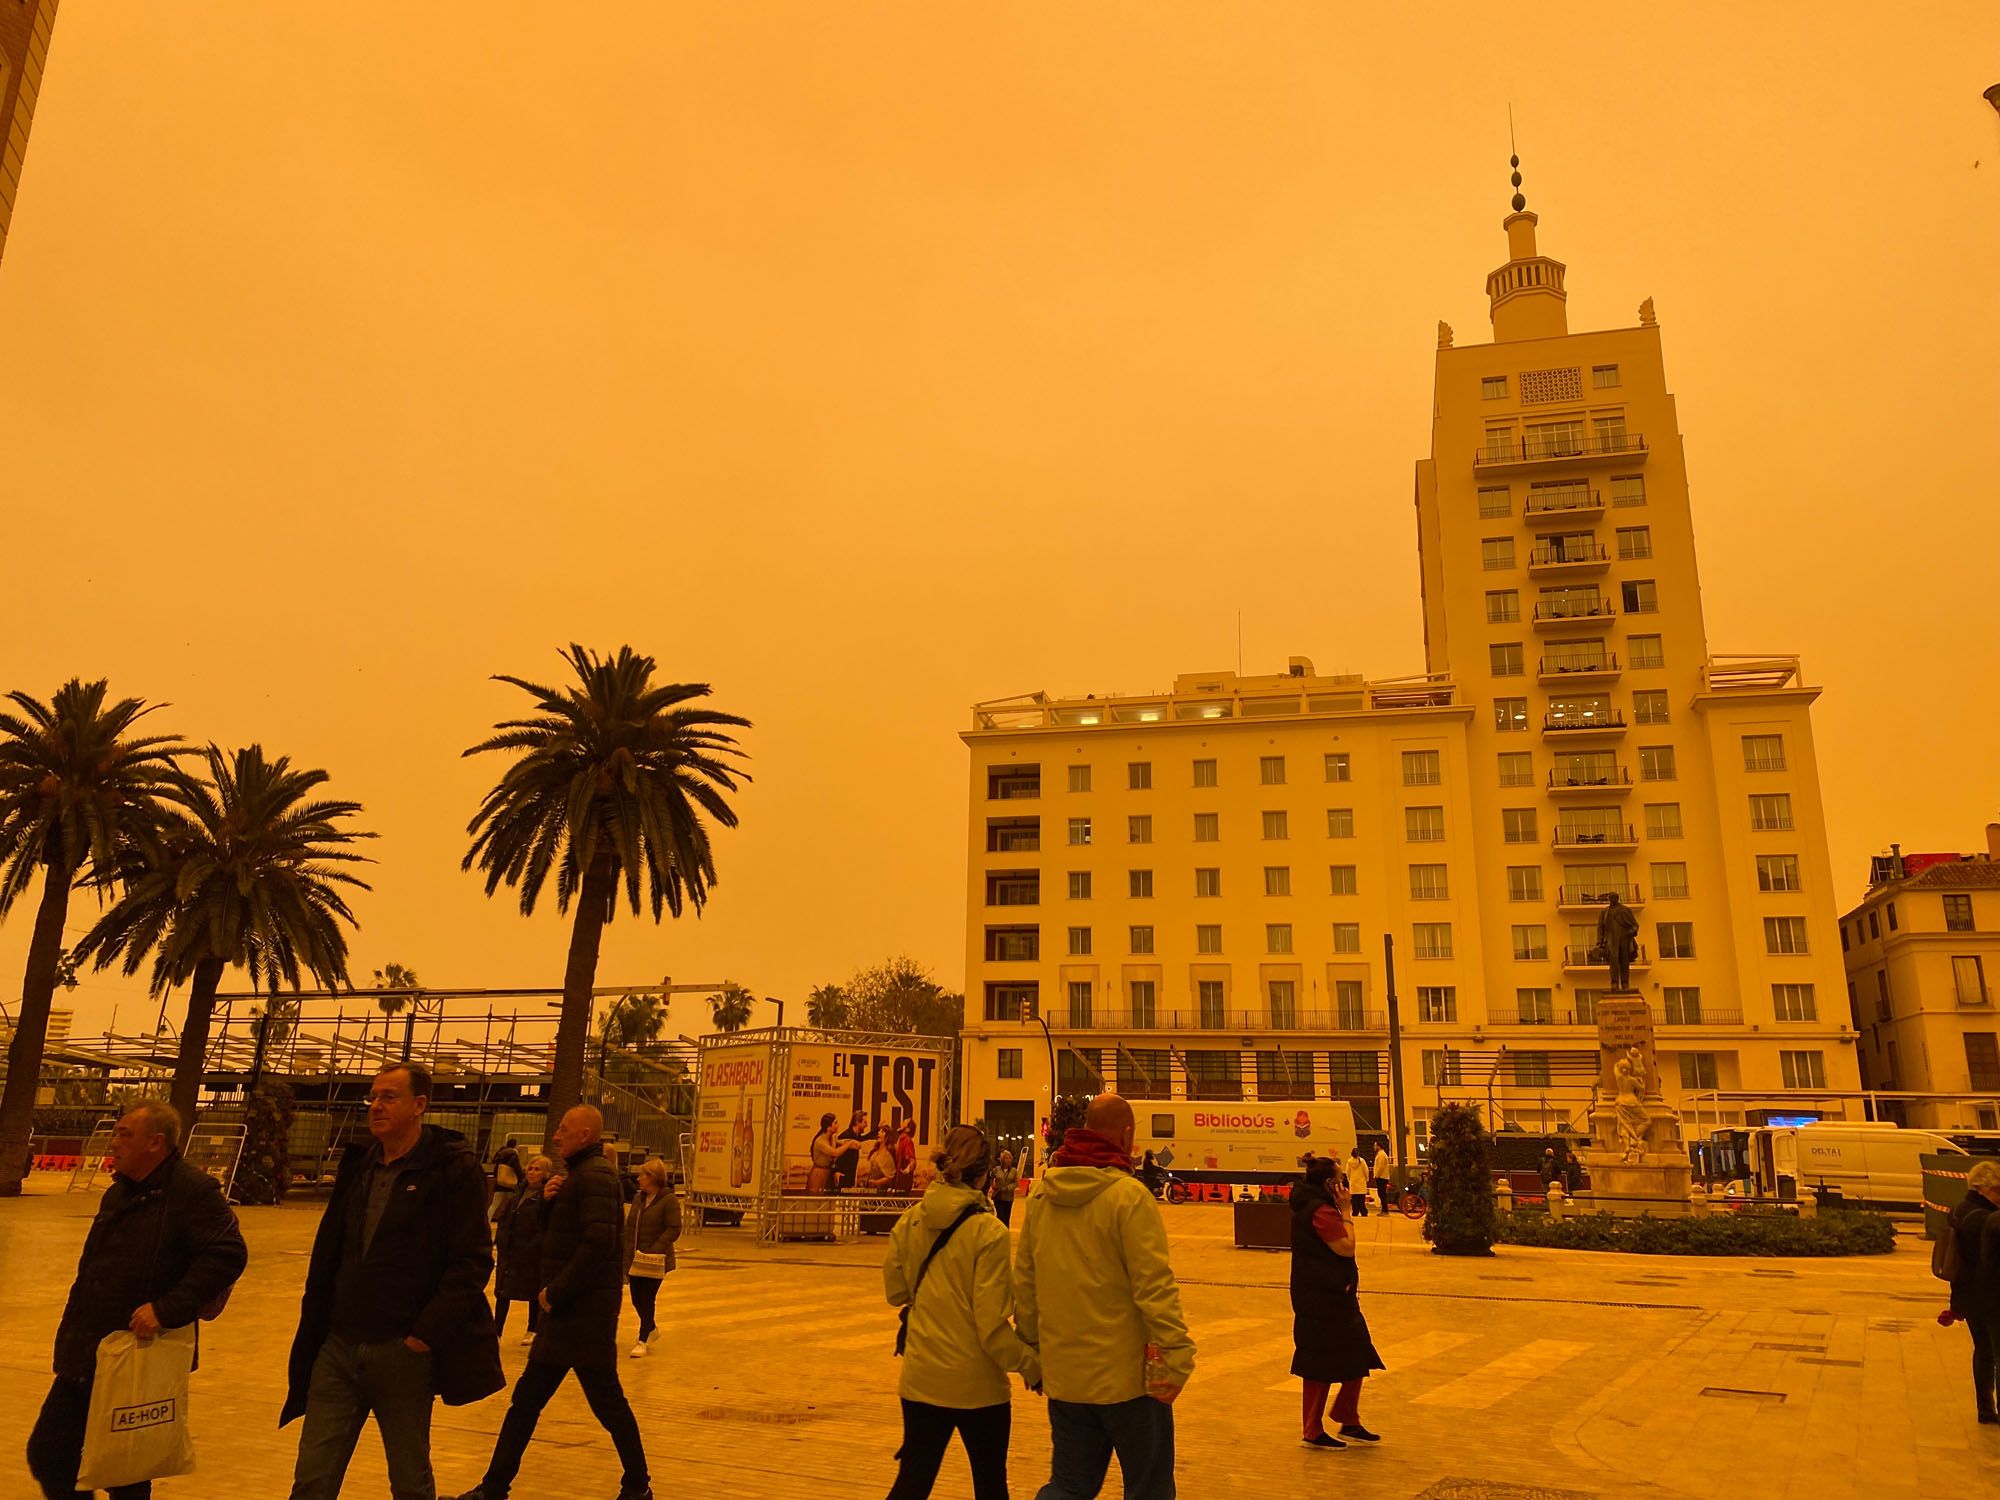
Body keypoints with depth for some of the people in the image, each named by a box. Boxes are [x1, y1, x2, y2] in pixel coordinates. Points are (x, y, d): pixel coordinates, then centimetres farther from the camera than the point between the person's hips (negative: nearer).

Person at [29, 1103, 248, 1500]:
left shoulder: (193, 1191, -16)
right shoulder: (118, 1192, 12)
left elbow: (229, 1254, -26)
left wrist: (166, 1308, -29)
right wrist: (72, 1334, 17)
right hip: (85, 1360, 8)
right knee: (47, 1456, 12)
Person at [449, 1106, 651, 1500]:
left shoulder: (595, 1175, -16)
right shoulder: (578, 1175, 16)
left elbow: (598, 1243, -26)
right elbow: (552, 1237, 17)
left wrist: (556, 1292, -19)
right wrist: (548, 1201, -2)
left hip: (586, 1310, -10)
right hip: (566, 1310, 10)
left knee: (607, 1402, 0)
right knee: (526, 1400, 14)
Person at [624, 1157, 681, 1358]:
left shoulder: (669, 1200, -12)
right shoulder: (638, 1198, 9)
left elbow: (674, 1230, -16)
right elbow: (629, 1227, 14)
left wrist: (654, 1251, -23)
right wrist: (628, 1254, 4)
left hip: (656, 1260, -6)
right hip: (636, 1259, 6)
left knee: (647, 1300, 0)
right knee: (636, 1299, 12)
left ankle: (643, 1340, 15)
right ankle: (652, 1329, 37)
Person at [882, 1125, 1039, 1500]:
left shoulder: (909, 1222, -4)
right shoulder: (988, 1232, -17)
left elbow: (895, 1292, 6)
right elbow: (992, 1326, -17)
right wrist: (1032, 1368, -5)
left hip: (920, 1379, 4)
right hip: (976, 1384, -4)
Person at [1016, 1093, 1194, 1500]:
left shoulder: (1041, 1194, 4)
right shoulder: (1129, 1195, -15)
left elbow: (1024, 1283, 10)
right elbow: (1154, 1286, -19)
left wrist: (1033, 1350, 19)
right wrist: (1176, 1357, -14)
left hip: (1063, 1375, 6)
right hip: (1126, 1375, -5)